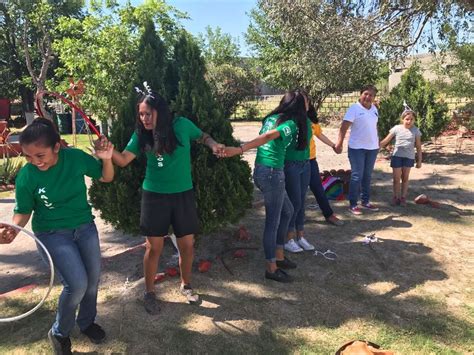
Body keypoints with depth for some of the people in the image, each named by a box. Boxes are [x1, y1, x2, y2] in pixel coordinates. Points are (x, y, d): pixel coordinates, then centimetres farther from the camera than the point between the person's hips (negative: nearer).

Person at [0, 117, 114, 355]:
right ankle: (59, 333, 15)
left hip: (85, 226, 3)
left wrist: (106, 159, -22)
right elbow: (24, 210, -5)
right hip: (52, 233, -3)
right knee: (77, 284, -15)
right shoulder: (26, 177, -19)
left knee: (93, 279, 12)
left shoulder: (75, 157, -15)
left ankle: (87, 322, 42)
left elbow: (106, 178, -2)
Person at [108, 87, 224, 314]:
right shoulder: (141, 134, -4)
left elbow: (202, 136, 9)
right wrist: (109, 151, -32)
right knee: (153, 247, 4)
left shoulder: (182, 125, -8)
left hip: (183, 194, 0)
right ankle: (149, 293, 25)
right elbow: (124, 159, -12)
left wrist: (213, 145, -12)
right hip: (154, 196, 0)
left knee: (187, 245, 10)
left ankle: (185, 285, 34)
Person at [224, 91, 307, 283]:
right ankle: (271, 268, 16)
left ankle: (279, 256, 30)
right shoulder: (290, 124, -11)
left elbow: (262, 138, 12)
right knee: (273, 221, 2)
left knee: (287, 210, 22)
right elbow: (267, 137, -25)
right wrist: (240, 149, -36)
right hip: (272, 173, -9)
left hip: (261, 171, 9)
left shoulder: (271, 118, 14)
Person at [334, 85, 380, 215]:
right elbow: (344, 127, -18)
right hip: (357, 148, -6)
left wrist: (378, 142, 19)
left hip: (372, 148, 6)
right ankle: (353, 204, 4)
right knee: (357, 176, -5)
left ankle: (365, 201, 24)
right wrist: (339, 144, -28)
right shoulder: (354, 108, -12)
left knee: (367, 176, 13)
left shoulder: (374, 109, 8)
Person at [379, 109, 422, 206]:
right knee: (396, 178, 2)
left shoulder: (416, 130, 0)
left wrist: (419, 160, 4)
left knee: (405, 178, 9)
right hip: (397, 156, -1)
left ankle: (403, 197, 19)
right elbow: (386, 141, -1)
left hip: (409, 157, 1)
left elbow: (418, 147, 5)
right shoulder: (396, 128, -3)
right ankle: (396, 197, 16)